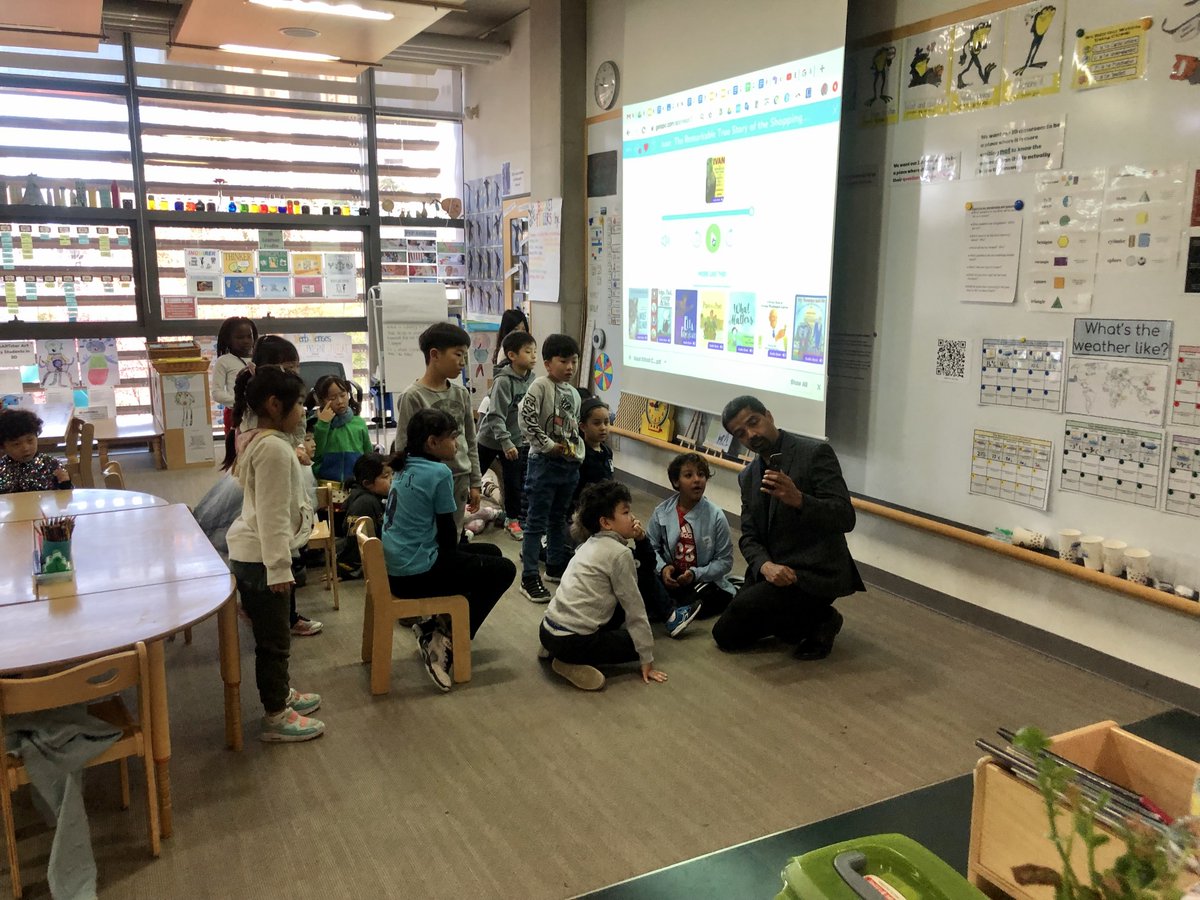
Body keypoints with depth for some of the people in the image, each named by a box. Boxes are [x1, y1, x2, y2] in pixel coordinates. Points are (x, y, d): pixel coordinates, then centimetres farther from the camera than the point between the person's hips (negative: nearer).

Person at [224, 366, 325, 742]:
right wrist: (279, 568, -22)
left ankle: (280, 693, 39)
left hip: (253, 552, 10)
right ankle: (276, 717, 15)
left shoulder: (257, 440, 10)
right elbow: (273, 515, -24)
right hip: (260, 557, -10)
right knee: (273, 638, 2)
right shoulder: (274, 447, -22)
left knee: (273, 633, 23)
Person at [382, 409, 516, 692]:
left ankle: (434, 626, 17)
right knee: (504, 570, 4)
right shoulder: (439, 472, -16)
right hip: (418, 572, -9)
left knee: (491, 553, 22)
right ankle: (450, 641, 4)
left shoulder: (404, 468, 9)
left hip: (397, 567, 9)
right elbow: (447, 531, -10)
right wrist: (454, 558, 8)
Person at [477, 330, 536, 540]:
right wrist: (506, 442, -28)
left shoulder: (531, 379, -3)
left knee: (515, 482, 10)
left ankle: (512, 520, 25)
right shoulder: (503, 381, -23)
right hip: (491, 438, -5)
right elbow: (496, 416, -25)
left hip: (517, 439, 6)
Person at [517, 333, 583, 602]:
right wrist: (549, 446, -18)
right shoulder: (540, 386, -12)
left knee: (559, 519, 19)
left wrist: (577, 450, 10)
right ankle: (529, 577, 3)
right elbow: (526, 420, -22)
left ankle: (555, 566, 33)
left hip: (569, 464, 7)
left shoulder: (573, 393, 11)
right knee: (537, 521, -2)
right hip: (544, 462, -7)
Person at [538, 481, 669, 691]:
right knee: (639, 642, 10)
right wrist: (647, 660, -1)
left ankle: (557, 651, 12)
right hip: (573, 641, -8)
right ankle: (572, 662, -4)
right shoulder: (620, 554, -12)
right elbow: (634, 607, -7)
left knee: (619, 610, 22)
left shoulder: (591, 544, 15)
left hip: (548, 629, 8)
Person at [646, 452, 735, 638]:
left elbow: (725, 561, -8)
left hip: (704, 581, -2)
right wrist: (662, 568, -20)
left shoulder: (716, 516, -11)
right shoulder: (662, 512, -4)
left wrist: (695, 574, -20)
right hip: (670, 577, 2)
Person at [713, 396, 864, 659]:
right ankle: (814, 620, 14)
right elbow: (748, 536, 6)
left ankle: (819, 621, 1)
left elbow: (845, 518, -18)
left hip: (814, 573, -8)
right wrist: (765, 565, -17)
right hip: (772, 571, 8)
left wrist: (798, 500, -36)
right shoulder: (748, 477, 12)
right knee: (728, 635, 4)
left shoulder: (815, 453, -10)